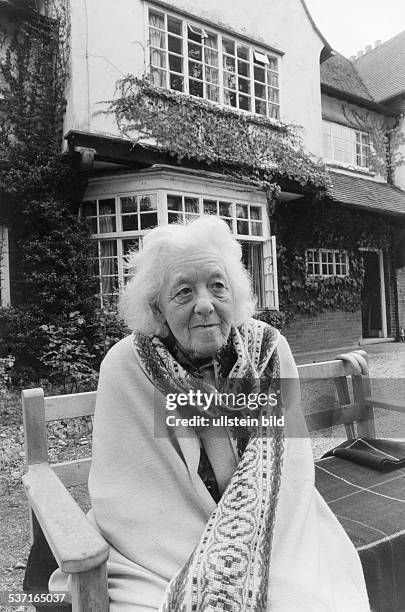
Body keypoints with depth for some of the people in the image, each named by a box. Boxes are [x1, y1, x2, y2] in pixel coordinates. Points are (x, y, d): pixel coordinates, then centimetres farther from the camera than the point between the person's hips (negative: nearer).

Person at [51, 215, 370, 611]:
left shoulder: (269, 349, -8)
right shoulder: (125, 367, -14)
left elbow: (287, 475, -7)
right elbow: (127, 503, -11)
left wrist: (212, 421, -20)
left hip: (270, 537, 2)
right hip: (163, 552, -1)